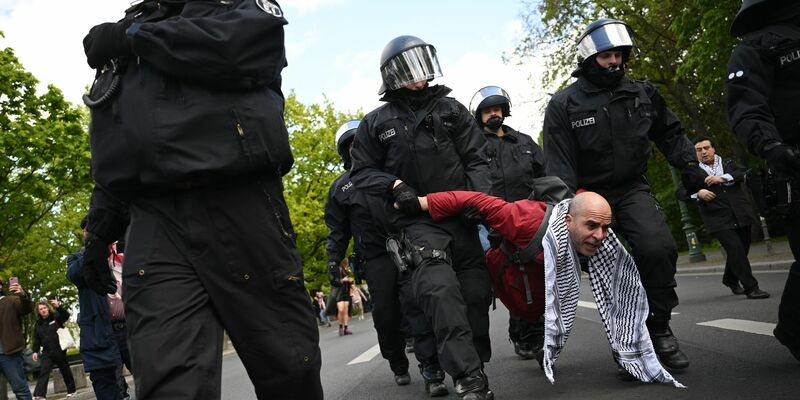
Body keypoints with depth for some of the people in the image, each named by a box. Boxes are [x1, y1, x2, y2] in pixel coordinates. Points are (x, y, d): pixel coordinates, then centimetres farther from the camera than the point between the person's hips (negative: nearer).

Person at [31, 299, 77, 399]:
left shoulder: (56, 317, 0)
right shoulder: (38, 324, 9)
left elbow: (66, 315, -20)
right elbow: (36, 339, 12)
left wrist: (58, 307, -35)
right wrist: (35, 351, 1)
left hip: (59, 350, -2)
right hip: (46, 352, 2)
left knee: (65, 371, 8)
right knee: (43, 372, -11)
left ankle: (71, 390, 23)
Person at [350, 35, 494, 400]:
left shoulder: (450, 109, 13)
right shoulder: (376, 123, 10)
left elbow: (476, 159, 9)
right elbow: (362, 171, 11)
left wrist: (479, 196, -8)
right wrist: (395, 185, -7)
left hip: (462, 215, 3)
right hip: (417, 220, -2)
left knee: (476, 291, 3)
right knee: (440, 290, -23)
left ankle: (476, 367, 22)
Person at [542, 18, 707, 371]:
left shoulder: (642, 93, 7)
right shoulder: (564, 104, -4)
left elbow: (670, 133, 21)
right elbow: (558, 164, -10)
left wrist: (689, 165, 9)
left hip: (632, 189, 2)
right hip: (590, 194, -2)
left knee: (658, 247, -22)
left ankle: (658, 329, -6)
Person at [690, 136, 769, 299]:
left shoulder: (728, 163, 15)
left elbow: (743, 173, -2)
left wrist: (723, 178, -16)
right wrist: (698, 193, -27)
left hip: (741, 216, 4)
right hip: (719, 220, -4)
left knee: (741, 250, 13)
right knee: (736, 250, -16)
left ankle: (730, 279, 39)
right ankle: (750, 287, -11)